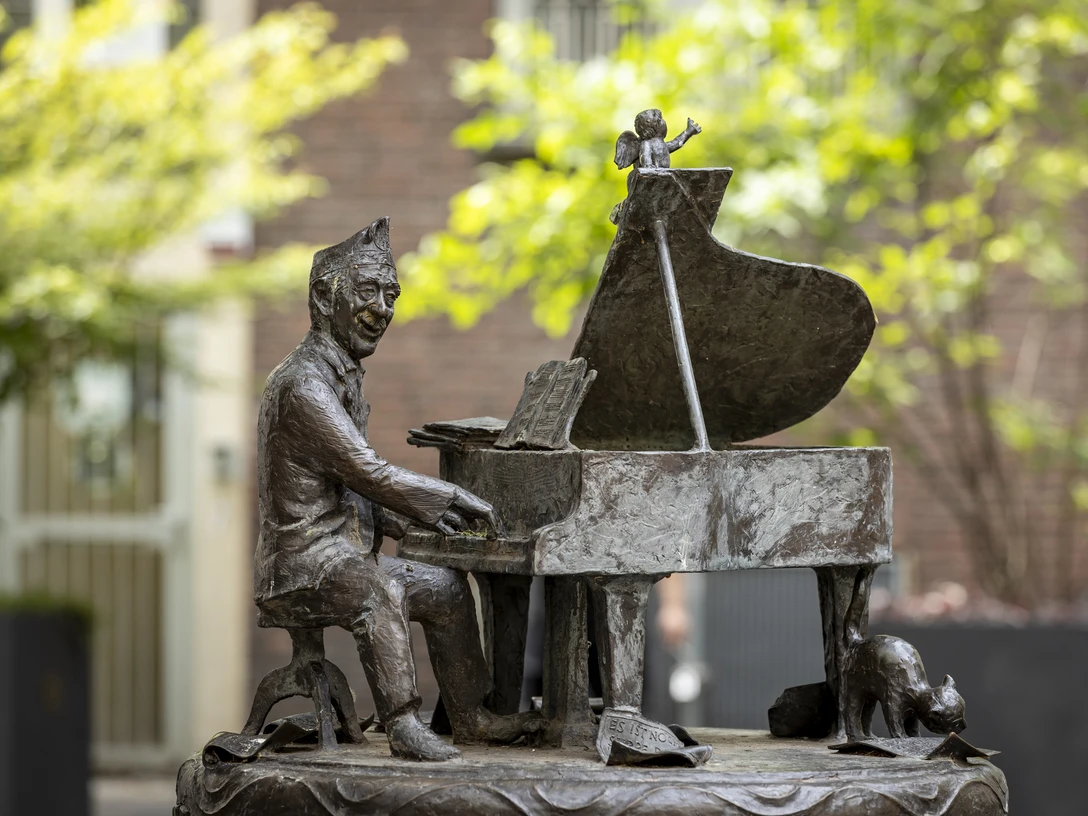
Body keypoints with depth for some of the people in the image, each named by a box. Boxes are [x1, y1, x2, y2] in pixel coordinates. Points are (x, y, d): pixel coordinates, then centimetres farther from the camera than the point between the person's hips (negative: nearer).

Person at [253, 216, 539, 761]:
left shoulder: (341, 378, 18)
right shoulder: (303, 384, -17)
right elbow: (368, 474, -24)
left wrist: (420, 515, 9)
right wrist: (456, 499, -16)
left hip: (342, 555, 11)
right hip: (300, 569, -11)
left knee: (446, 588, 15)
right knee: (377, 592, -37)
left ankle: (469, 718, 22)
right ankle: (404, 725, -37)